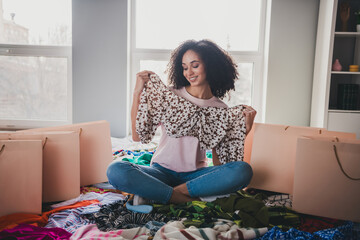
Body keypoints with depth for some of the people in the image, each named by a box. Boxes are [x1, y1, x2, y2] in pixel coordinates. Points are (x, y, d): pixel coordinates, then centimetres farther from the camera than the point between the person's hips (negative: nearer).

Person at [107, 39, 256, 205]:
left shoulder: (220, 110, 2)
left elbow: (219, 163, -1)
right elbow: (138, 136, -7)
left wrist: (245, 130, -9)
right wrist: (137, 93, -12)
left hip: (196, 175, 2)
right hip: (162, 171, -1)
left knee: (243, 171, -28)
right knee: (116, 170, -28)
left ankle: (154, 193, -21)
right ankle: (190, 199, -22)